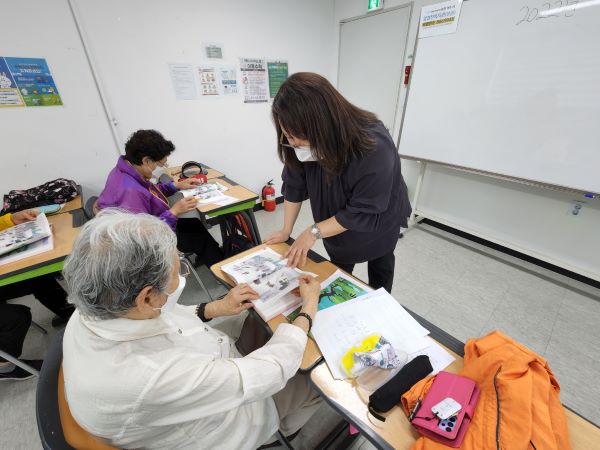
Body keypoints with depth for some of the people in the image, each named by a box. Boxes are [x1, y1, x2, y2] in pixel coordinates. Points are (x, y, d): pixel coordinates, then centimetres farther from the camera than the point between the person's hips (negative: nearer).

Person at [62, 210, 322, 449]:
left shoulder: (92, 312, -22)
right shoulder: (152, 380, -45)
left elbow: (155, 319, 0)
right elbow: (271, 370, -34)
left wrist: (214, 308, -3)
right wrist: (309, 310, -20)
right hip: (213, 426, -5)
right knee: (315, 380, 12)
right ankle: (287, 426, 46)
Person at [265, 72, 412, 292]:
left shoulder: (374, 148, -40)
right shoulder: (301, 142, -26)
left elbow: (364, 213, -35)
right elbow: (294, 184, -15)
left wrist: (314, 232, -34)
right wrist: (286, 230, -14)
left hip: (379, 219, -3)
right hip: (338, 223, 4)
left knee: (380, 265, 23)